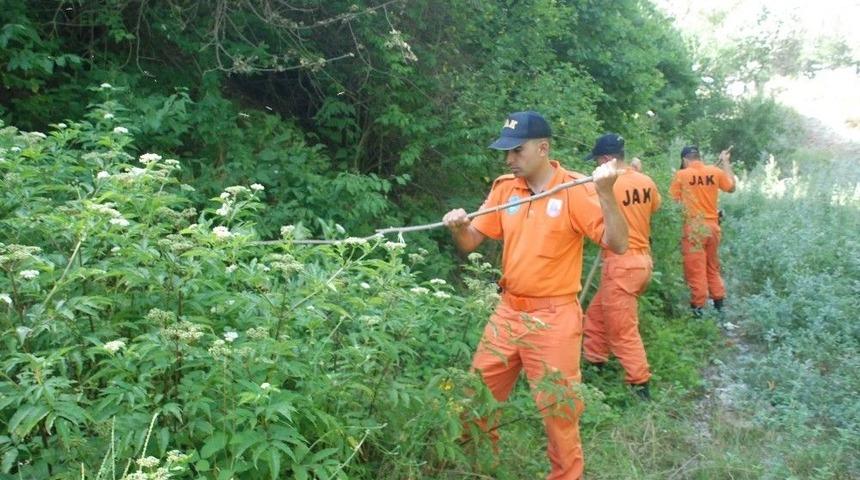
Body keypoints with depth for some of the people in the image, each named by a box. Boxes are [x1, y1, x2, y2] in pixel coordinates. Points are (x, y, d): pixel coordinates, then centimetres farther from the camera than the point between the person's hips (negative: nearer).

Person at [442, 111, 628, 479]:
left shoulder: (575, 189, -11)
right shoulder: (504, 188, 4)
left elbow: (618, 244, -17)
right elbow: (471, 243, 7)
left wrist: (605, 193, -30)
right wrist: (458, 227, -15)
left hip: (553, 318, -5)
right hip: (507, 312, 6)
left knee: (558, 413, 6)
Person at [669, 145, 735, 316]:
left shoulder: (681, 175, -7)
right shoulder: (715, 172, 2)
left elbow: (673, 200, -6)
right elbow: (731, 187, 19)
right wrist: (726, 162, 24)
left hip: (694, 227, -4)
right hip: (712, 226, 4)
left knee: (696, 269, 1)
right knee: (713, 267, 18)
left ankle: (698, 307, 4)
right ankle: (719, 303, 26)